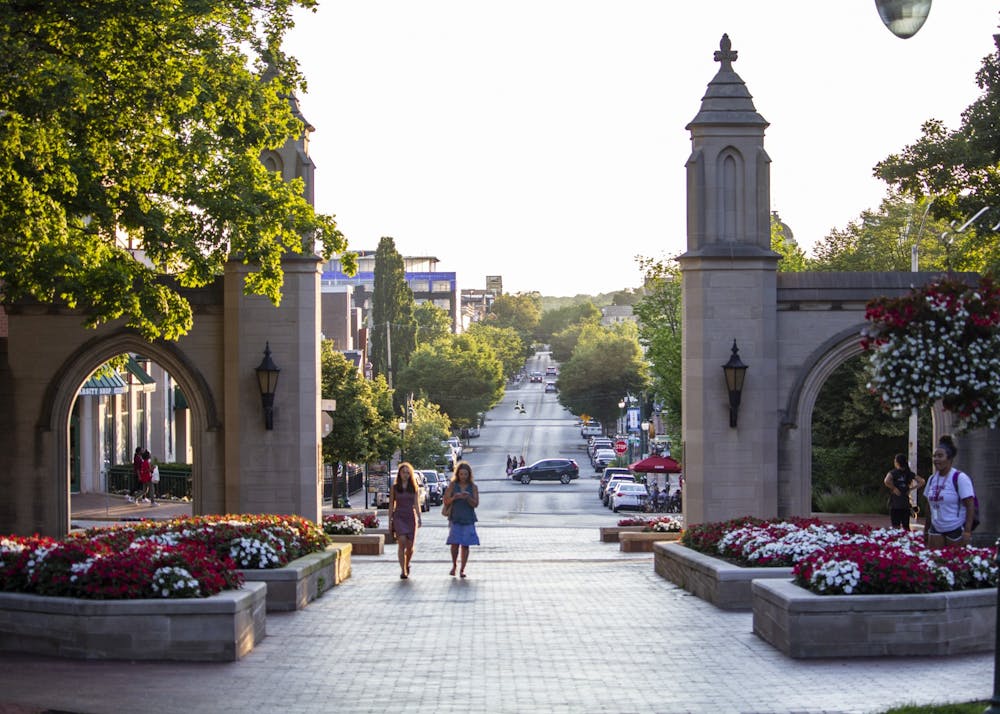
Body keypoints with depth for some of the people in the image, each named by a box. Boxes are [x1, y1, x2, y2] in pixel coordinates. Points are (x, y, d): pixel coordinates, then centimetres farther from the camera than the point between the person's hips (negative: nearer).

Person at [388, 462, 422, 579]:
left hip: (411, 517, 2)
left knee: (410, 546, 2)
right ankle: (403, 570, -16)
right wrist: (390, 522, 4)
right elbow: (391, 505, 7)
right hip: (398, 517, -2)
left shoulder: (415, 488, 8)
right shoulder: (394, 488, 5)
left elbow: (416, 504, 6)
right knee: (402, 542, -17)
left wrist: (419, 518, -7)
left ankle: (407, 565, 30)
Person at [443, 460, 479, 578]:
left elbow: (476, 504, -2)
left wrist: (468, 498, -21)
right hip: (455, 519, 0)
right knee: (455, 544, -11)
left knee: (465, 545, -3)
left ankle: (462, 570, 5)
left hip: (468, 520, 0)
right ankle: (454, 565, 13)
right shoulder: (452, 485, 4)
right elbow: (445, 501, 2)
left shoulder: (473, 487, 4)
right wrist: (454, 498, -18)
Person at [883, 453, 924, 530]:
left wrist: (894, 488, -12)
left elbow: (886, 481, -27)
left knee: (896, 527, -3)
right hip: (906, 503, 4)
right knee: (906, 526, 11)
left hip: (895, 503, -4)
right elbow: (921, 482, 7)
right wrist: (911, 489, 4)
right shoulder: (909, 473, 7)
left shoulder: (893, 473, -7)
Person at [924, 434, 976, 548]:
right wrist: (926, 530, 17)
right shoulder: (932, 479, 10)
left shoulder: (959, 478, -9)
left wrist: (967, 531, -19)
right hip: (936, 529, 6)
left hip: (956, 530, -6)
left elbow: (970, 507, -12)